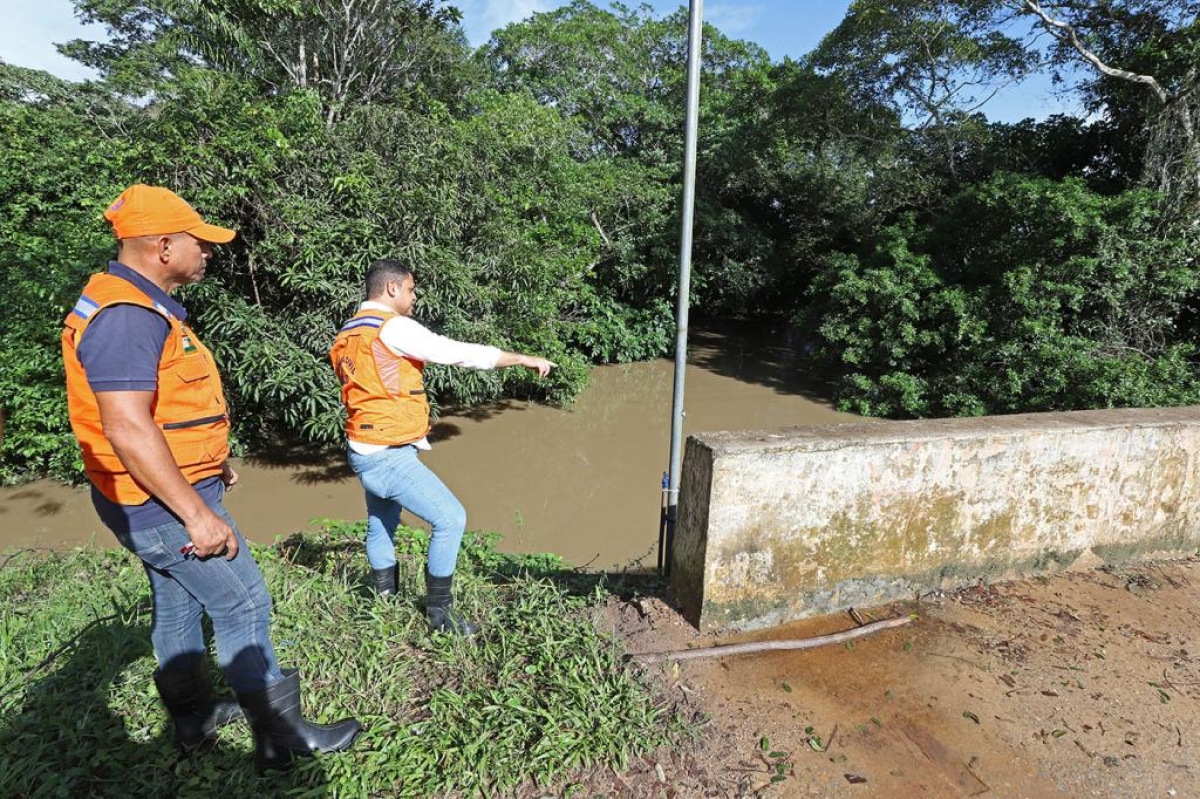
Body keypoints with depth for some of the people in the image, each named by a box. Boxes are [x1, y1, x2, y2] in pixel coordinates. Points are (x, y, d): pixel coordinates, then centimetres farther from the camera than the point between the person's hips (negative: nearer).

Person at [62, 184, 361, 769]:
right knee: (243, 605, -3)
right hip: (164, 505, -11)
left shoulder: (138, 307, 11)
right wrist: (197, 514, -27)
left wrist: (210, 461, 24)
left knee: (178, 606, 20)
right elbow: (127, 429, -29)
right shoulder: (126, 316, -23)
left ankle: (193, 718, 38)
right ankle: (281, 738, 9)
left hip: (164, 497, 11)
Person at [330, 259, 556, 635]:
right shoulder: (392, 327, -15)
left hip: (366, 453, 10)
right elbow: (460, 352, -16)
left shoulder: (347, 336, 13)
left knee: (381, 525, 20)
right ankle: (439, 611, 2)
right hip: (389, 456, -10)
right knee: (450, 518, -8)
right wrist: (523, 358, -10)